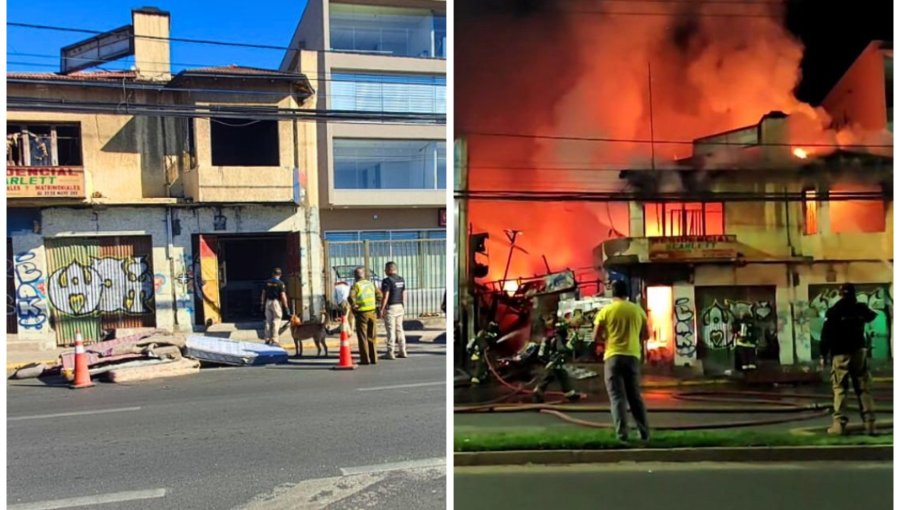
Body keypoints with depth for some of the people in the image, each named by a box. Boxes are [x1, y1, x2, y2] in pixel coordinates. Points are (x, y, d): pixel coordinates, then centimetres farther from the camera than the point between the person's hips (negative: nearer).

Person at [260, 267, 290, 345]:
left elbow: (263, 293, 10)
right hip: (276, 302, -5)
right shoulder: (280, 283, -9)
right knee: (276, 321, -2)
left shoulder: (267, 282, 6)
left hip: (268, 302, 5)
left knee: (268, 321, 11)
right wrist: (286, 307, -10)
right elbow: (283, 296, -13)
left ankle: (267, 339, 14)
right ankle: (274, 340, -7)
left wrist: (262, 304, 17)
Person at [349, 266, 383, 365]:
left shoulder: (356, 285, -9)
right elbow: (379, 295, 10)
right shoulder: (371, 284, 8)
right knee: (371, 336, 13)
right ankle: (373, 358, 14)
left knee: (362, 337, 3)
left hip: (361, 313, -5)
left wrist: (354, 305, -11)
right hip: (372, 312, 5)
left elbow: (351, 297, -25)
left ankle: (365, 359, 3)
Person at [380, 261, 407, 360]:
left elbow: (385, 297, -18)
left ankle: (390, 353, -1)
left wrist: (381, 309, -13)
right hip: (400, 307, 7)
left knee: (391, 330, -3)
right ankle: (403, 351, 13)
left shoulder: (387, 281, -14)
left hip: (390, 307, -7)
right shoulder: (401, 280, 9)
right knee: (399, 329, 12)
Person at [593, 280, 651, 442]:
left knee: (617, 397, -1)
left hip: (613, 356, -3)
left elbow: (596, 337, -2)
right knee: (635, 396, 13)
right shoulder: (638, 310, 6)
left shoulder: (606, 310, -2)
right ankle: (645, 433, 12)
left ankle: (622, 433, -10)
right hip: (633, 356, 3)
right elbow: (645, 335, 13)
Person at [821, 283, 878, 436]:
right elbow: (871, 316, 29)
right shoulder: (861, 308, 4)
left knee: (839, 389, 0)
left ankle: (839, 424, -7)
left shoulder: (833, 311, -7)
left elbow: (826, 334, -9)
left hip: (840, 354, -3)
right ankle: (869, 423, 3)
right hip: (859, 351, 3)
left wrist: (823, 355, -3)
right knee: (864, 389, 6)